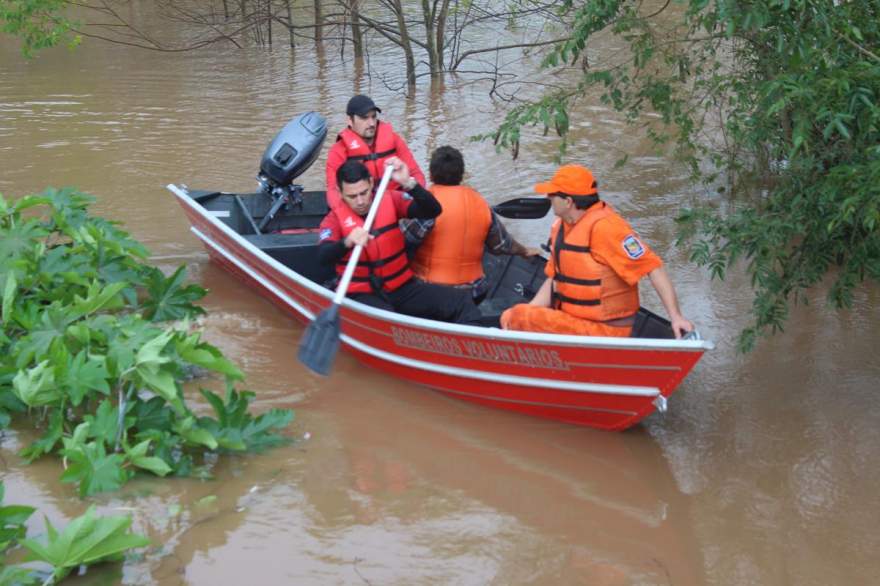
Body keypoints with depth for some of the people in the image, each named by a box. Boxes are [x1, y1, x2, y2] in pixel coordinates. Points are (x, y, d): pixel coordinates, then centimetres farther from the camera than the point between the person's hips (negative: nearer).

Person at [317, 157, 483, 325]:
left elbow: (433, 211, -13)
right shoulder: (335, 219, -5)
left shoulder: (390, 200, 1)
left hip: (403, 288, 4)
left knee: (461, 301, -17)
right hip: (363, 295, -3)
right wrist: (347, 242, -45)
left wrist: (408, 183, -30)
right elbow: (323, 257, -23)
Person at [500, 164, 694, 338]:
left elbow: (653, 268, -21)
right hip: (571, 318, 9)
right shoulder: (561, 227, 9)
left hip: (602, 331, -9)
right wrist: (526, 312, 0)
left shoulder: (604, 227, -20)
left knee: (514, 318, -20)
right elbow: (554, 279, 15)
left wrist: (675, 316, -26)